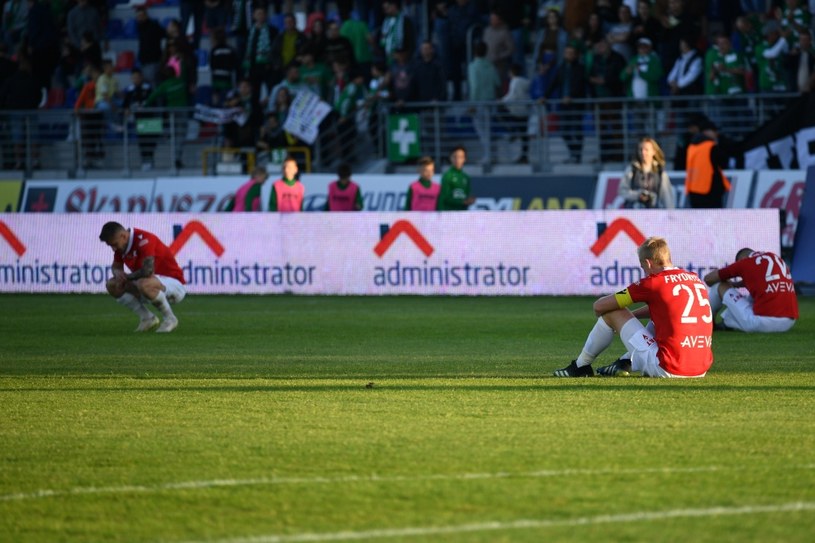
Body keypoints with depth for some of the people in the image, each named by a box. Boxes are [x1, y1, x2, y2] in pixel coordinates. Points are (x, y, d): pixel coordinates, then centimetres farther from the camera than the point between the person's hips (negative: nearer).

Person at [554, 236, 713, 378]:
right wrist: (630, 315, 37)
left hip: (666, 369, -7)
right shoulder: (696, 279, 12)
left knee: (612, 312, 10)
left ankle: (581, 366, 26)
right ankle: (625, 363, 39)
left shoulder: (653, 282, -6)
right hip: (701, 371, 7)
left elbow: (599, 307, 4)